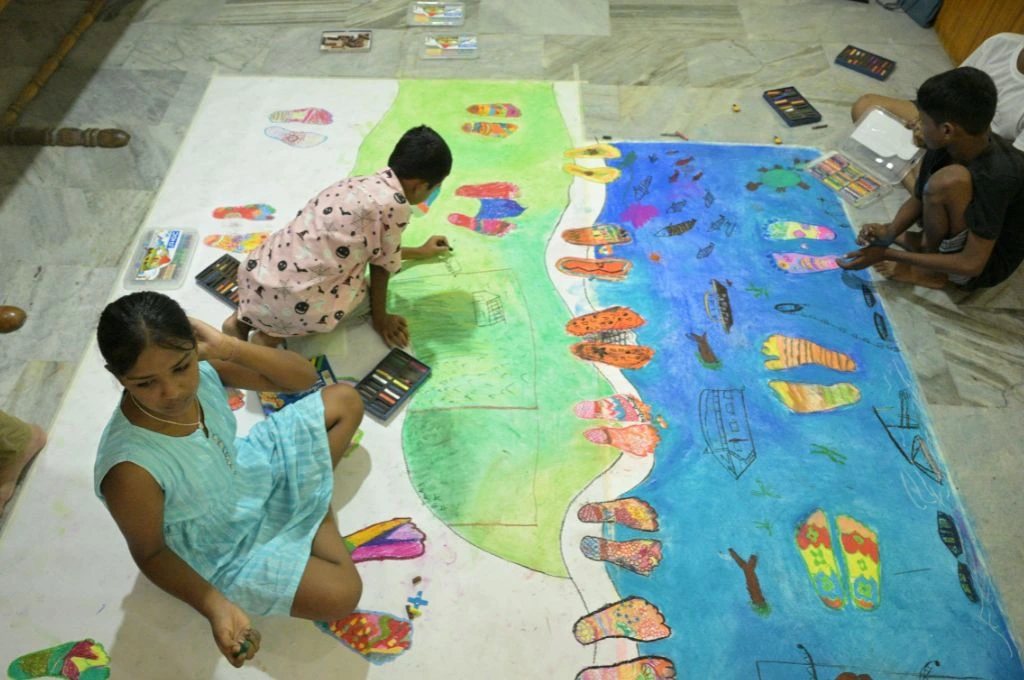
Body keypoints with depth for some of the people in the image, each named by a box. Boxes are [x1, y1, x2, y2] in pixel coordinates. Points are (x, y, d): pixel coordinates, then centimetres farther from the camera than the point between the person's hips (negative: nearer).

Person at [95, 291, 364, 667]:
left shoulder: (202, 369, -25)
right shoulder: (131, 468, -38)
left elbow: (304, 377, -17)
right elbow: (150, 553, -19)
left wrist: (228, 347, -33)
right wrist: (216, 606, -31)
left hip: (248, 472, 5)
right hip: (223, 551, -5)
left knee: (344, 400, 7)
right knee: (340, 593, -19)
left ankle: (312, 494, 16)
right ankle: (314, 510, 8)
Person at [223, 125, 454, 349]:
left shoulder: (362, 183, 15)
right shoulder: (395, 203, -9)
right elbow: (382, 264, 0)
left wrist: (420, 251, 46)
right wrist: (380, 318, 15)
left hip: (256, 274, 7)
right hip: (294, 304, -7)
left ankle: (242, 320, 20)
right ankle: (272, 335, 6)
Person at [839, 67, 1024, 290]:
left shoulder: (996, 177, -36)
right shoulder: (948, 145, -17)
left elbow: (972, 264, -34)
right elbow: (919, 198, 0)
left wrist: (888, 254, -30)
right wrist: (890, 232, -21)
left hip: (985, 267, -8)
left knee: (949, 180, -33)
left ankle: (931, 272, -8)